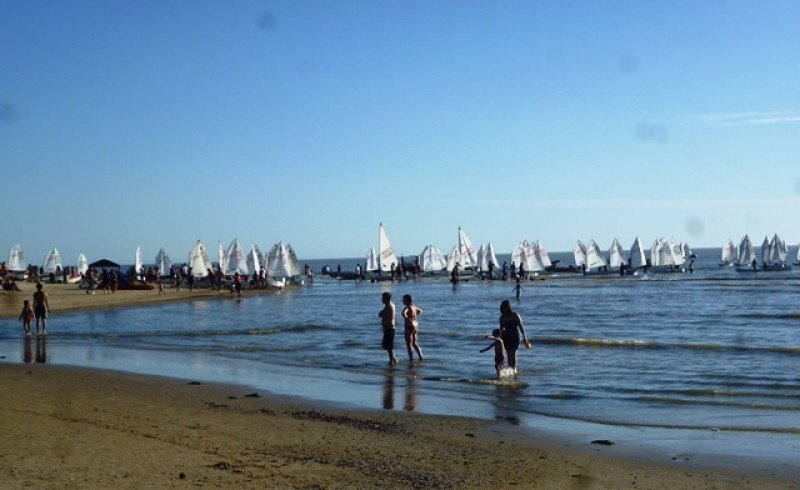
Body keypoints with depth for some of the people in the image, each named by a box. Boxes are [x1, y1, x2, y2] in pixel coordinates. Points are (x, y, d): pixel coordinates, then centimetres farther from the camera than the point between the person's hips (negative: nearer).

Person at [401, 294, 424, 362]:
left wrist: (408, 319, -23)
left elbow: (403, 314, -36)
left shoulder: (407, 307, -15)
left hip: (409, 327, -9)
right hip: (415, 326, 9)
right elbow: (420, 311, 31)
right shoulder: (413, 307, 11)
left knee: (408, 344, -1)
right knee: (414, 343, 17)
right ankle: (421, 357, 14)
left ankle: (411, 358, -1)